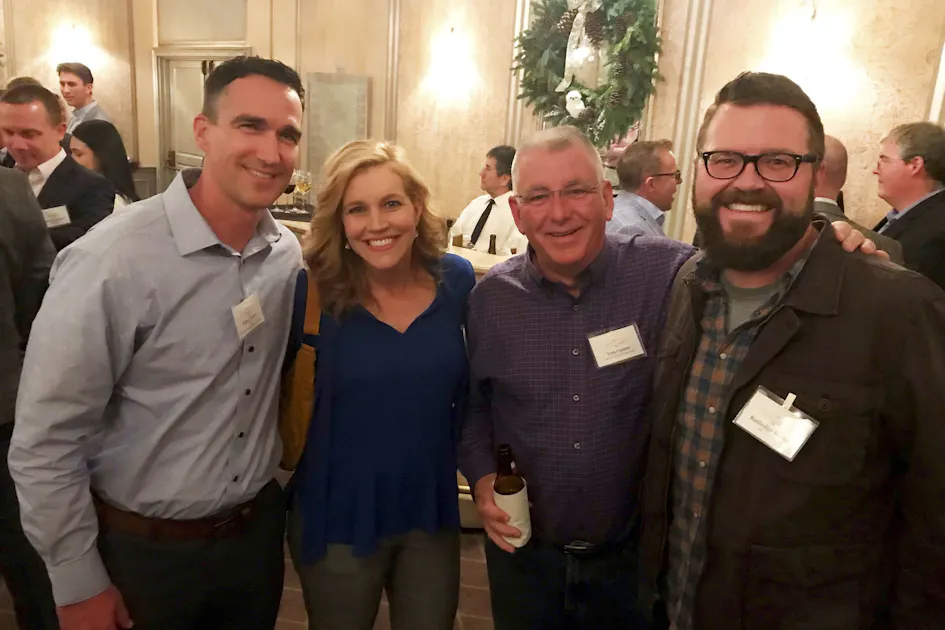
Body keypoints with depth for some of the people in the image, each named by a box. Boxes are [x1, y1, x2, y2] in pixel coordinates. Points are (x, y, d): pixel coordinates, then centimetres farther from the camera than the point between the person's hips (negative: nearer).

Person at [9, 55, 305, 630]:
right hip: (143, 552, -4)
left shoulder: (289, 254, -5)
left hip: (260, 530, 5)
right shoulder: (112, 262, -22)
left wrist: (270, 480, 10)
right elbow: (45, 444, -16)